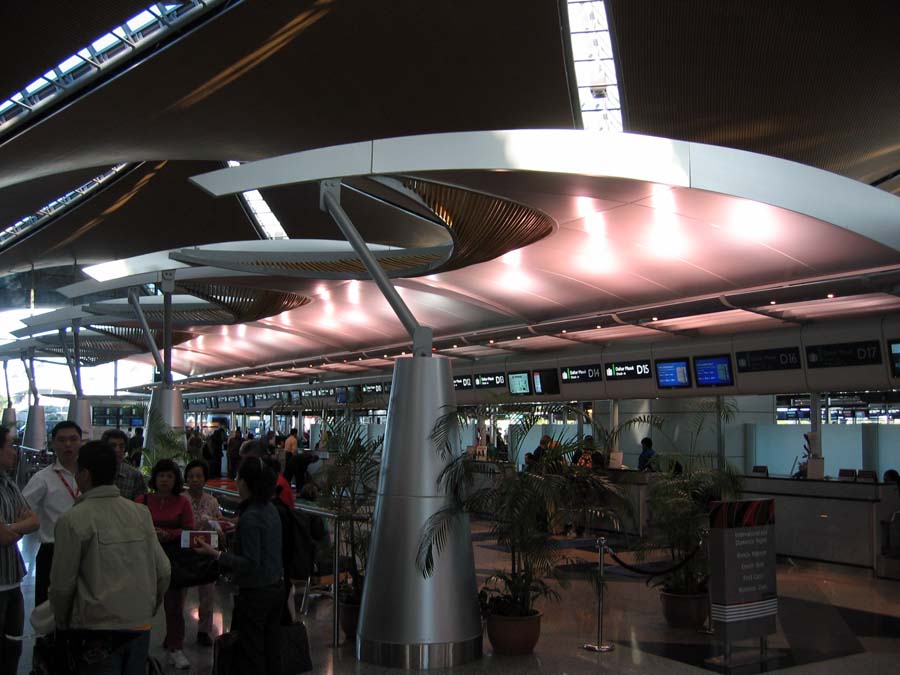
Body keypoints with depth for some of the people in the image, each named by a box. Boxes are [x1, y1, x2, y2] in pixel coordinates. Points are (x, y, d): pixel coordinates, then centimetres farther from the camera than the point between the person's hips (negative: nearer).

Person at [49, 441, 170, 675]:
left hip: (97, 629, -4)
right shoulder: (141, 513, 1)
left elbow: (62, 585, -8)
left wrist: (62, 624, 9)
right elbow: (163, 572, 2)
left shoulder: (72, 520, -11)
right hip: (140, 625, 4)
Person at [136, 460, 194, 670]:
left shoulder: (182, 502, 3)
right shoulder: (143, 500, 4)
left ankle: (175, 648, 10)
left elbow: (189, 530, 1)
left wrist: (167, 534, -14)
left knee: (174, 603, 1)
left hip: (175, 558, 0)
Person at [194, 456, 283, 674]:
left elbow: (251, 564, -24)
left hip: (254, 594, -8)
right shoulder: (271, 509, 4)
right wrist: (235, 529, 28)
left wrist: (215, 554, -23)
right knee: (272, 654, 16)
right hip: (276, 589, 8)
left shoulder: (250, 518, -22)